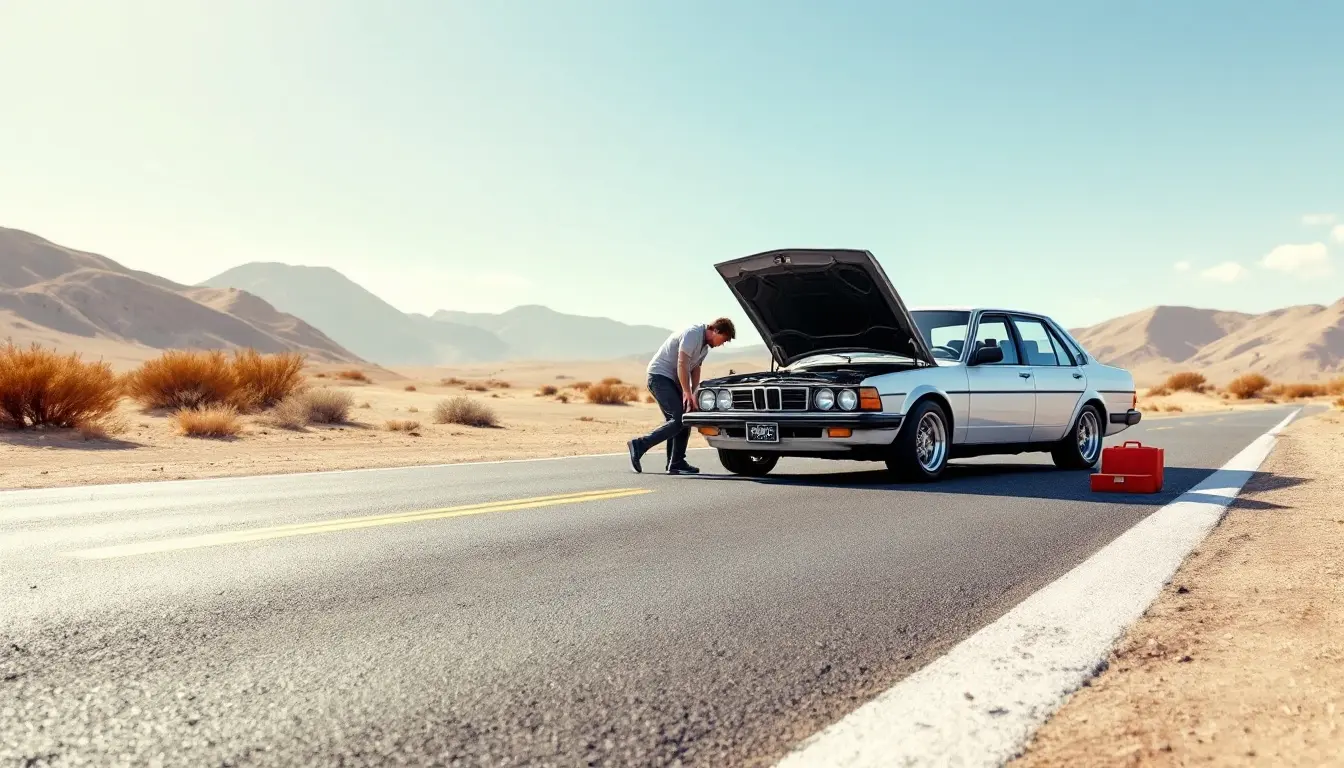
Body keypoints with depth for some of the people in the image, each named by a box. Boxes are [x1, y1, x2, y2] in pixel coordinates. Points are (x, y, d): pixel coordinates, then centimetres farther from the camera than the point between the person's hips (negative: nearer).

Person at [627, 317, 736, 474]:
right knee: (679, 419, -18)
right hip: (659, 376, -10)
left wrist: (693, 393, 1)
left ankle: (676, 464, 8)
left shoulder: (705, 345, 15)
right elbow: (682, 364, -20)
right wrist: (687, 392, -18)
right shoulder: (692, 334, -16)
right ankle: (639, 445, -20)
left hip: (672, 380, 10)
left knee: (684, 421, 6)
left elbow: (695, 368, 15)